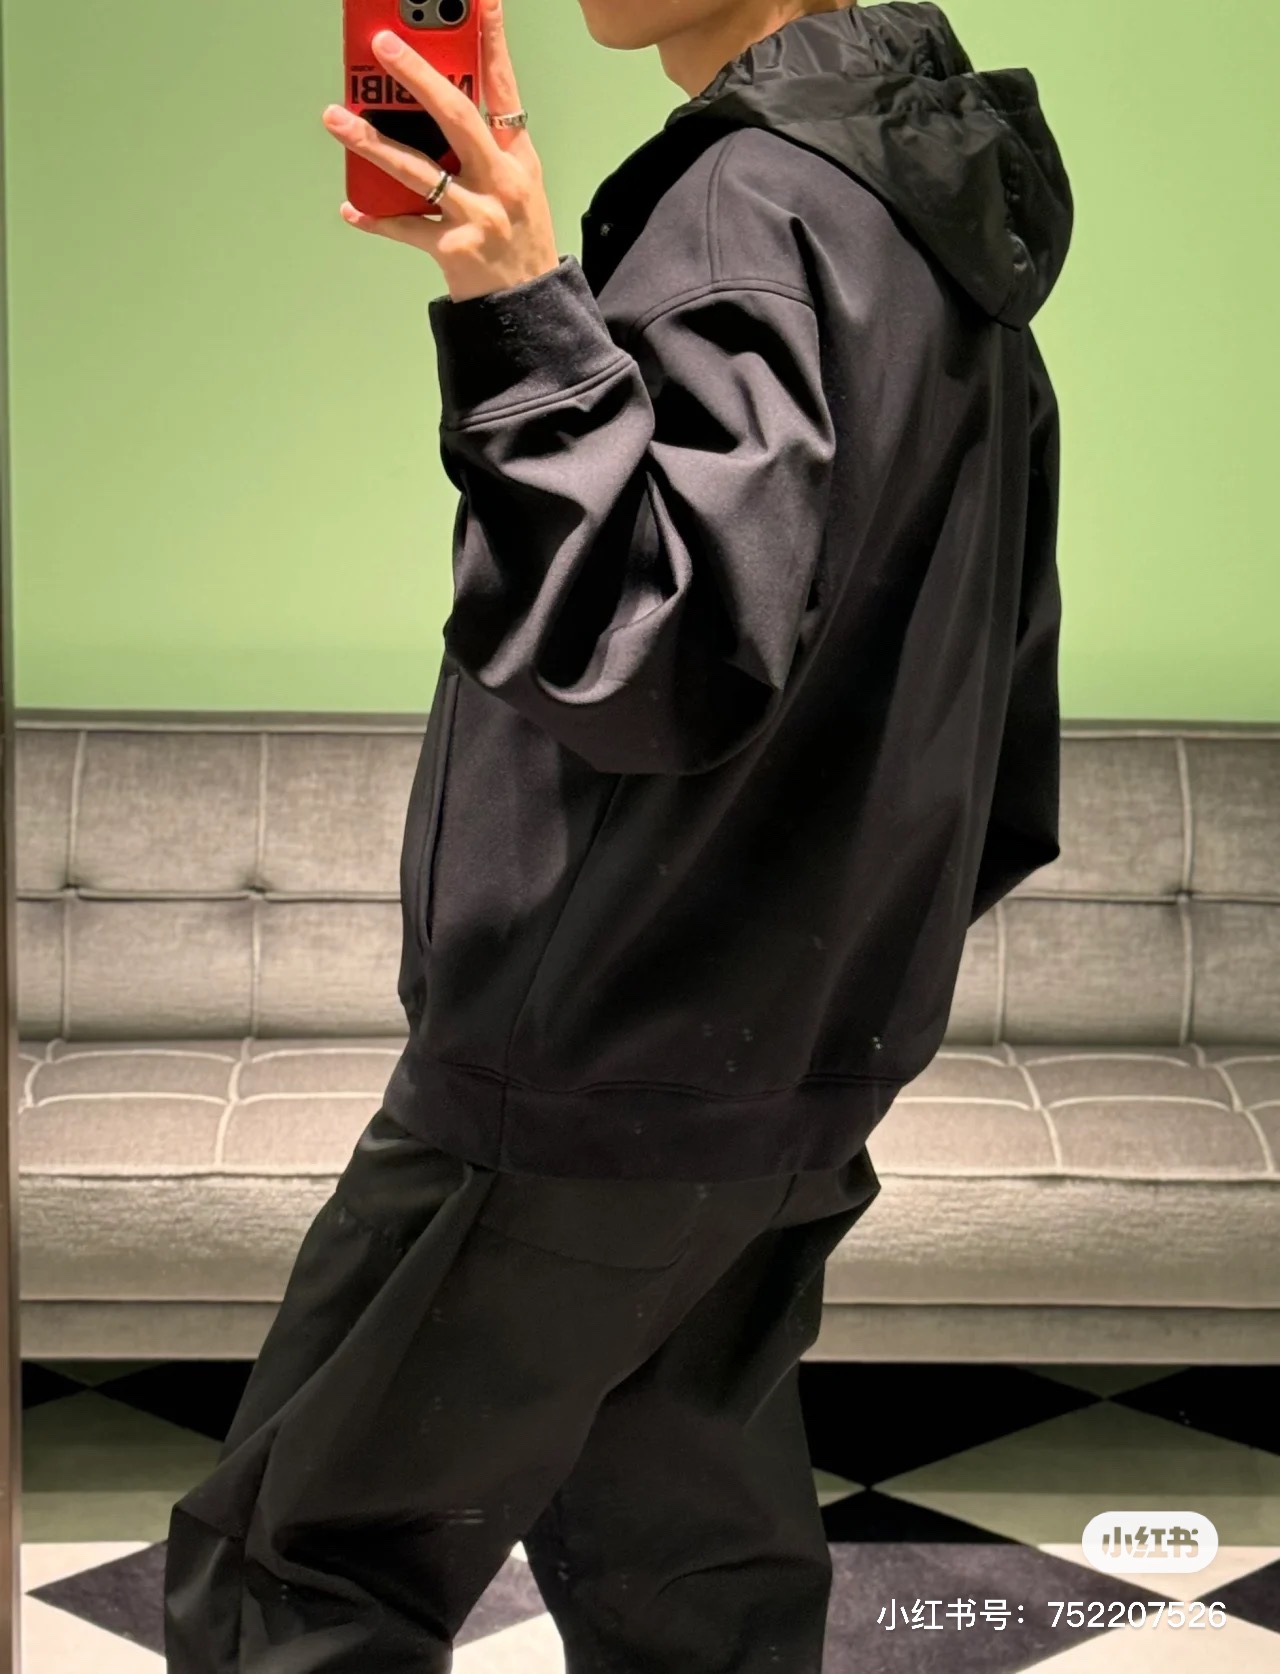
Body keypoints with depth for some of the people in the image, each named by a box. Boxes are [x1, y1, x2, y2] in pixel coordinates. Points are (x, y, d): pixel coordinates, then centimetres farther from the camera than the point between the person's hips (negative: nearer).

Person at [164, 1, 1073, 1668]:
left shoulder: (759, 206, -18)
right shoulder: (944, 206, 12)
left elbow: (678, 661, -30)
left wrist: (527, 320, -39)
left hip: (591, 1078, -9)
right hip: (789, 1093, 10)